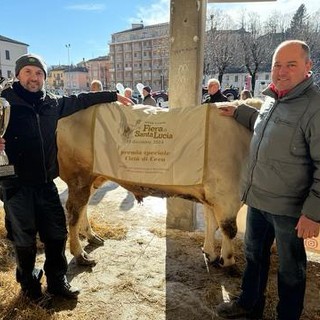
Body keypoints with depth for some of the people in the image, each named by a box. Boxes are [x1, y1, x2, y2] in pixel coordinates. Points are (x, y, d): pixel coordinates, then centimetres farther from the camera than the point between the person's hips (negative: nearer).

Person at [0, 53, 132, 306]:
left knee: (56, 233, 12)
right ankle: (29, 284, 34)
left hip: (46, 182, 5)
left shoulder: (52, 103, 6)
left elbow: (81, 100, 16)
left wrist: (113, 95, 19)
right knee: (24, 238, 9)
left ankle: (57, 281, 33)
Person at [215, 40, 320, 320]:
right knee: (254, 254, 24)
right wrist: (238, 112, 24)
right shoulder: (272, 99, 6)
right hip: (257, 198, 8)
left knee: (290, 269, 14)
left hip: (289, 208, -8)